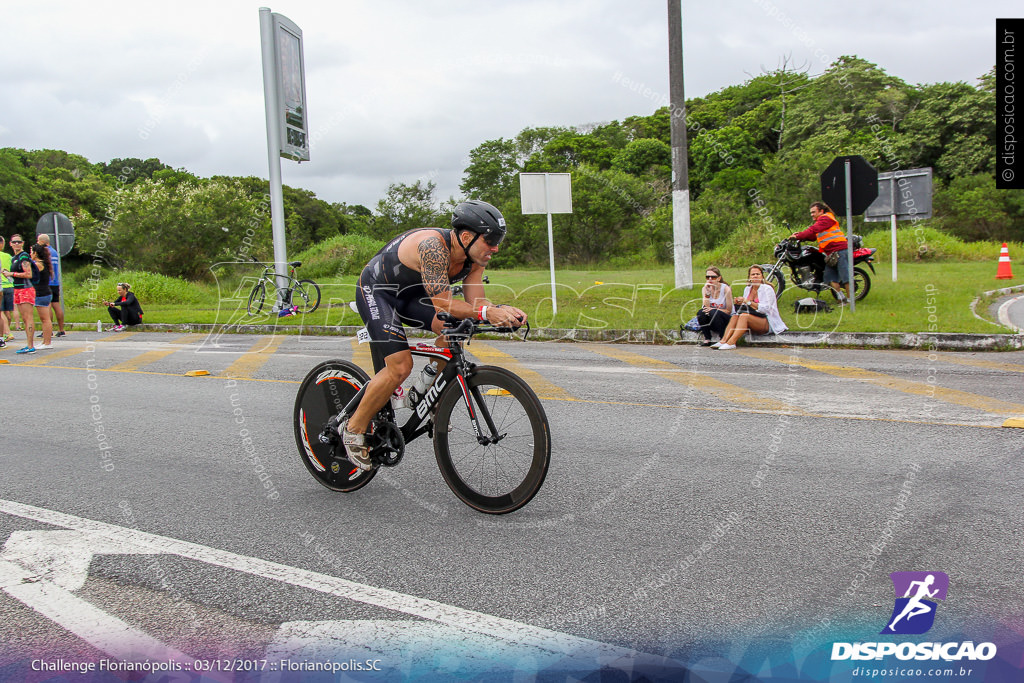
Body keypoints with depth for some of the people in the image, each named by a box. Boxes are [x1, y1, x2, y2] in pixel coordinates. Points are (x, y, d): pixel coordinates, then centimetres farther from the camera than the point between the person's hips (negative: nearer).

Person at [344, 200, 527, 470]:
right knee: (400, 367, -19)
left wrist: (502, 310, -30)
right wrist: (486, 312, -47)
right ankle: (353, 429, 0)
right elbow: (443, 305, -38)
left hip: (409, 294, 8)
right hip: (375, 292, -8)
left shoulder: (474, 257, -10)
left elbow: (476, 301, -10)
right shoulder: (433, 247, -35)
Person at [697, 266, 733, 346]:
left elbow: (729, 311, -12)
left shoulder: (726, 289, -12)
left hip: (726, 320, -3)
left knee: (713, 312, -32)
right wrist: (707, 292, -24)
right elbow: (705, 307, -14)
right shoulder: (705, 289, -1)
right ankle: (707, 339, -11)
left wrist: (713, 309, -24)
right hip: (712, 322, 3)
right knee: (701, 312, -25)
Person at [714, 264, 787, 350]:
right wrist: (739, 303, -8)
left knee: (744, 316, -30)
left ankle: (731, 343, -42)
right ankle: (723, 341, -35)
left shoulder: (767, 289, -6)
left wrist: (748, 302, -20)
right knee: (735, 316, -20)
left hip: (768, 323, -6)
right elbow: (745, 308, 15)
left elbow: (765, 309, -19)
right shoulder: (747, 289, 13)